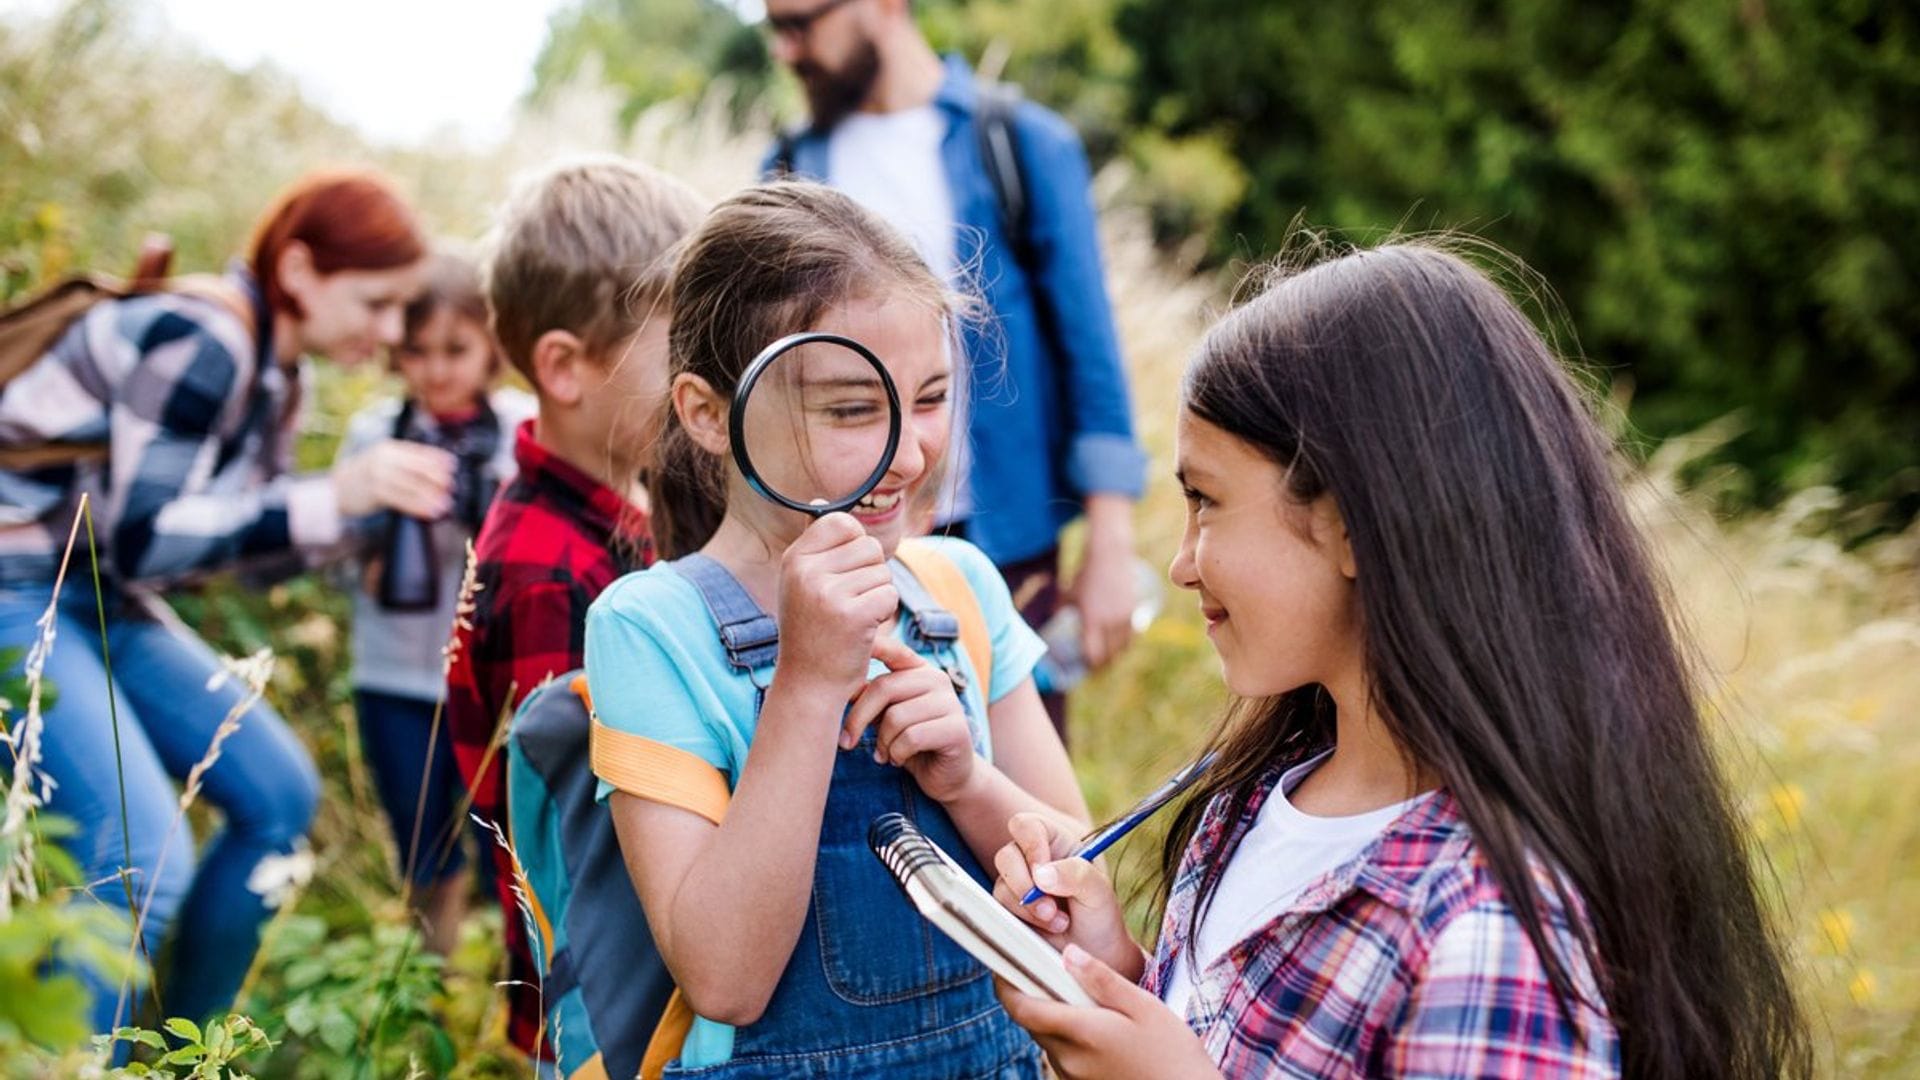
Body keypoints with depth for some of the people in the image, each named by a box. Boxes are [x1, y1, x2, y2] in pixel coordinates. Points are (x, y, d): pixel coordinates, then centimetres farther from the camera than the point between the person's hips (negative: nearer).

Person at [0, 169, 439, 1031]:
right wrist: (334, 497, -29)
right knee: (142, 856, -22)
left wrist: (378, 502, -1)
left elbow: (253, 532, 12)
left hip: (103, 603, 10)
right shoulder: (199, 341, -22)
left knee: (279, 796, 8)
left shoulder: (272, 368, 6)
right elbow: (140, 538, -25)